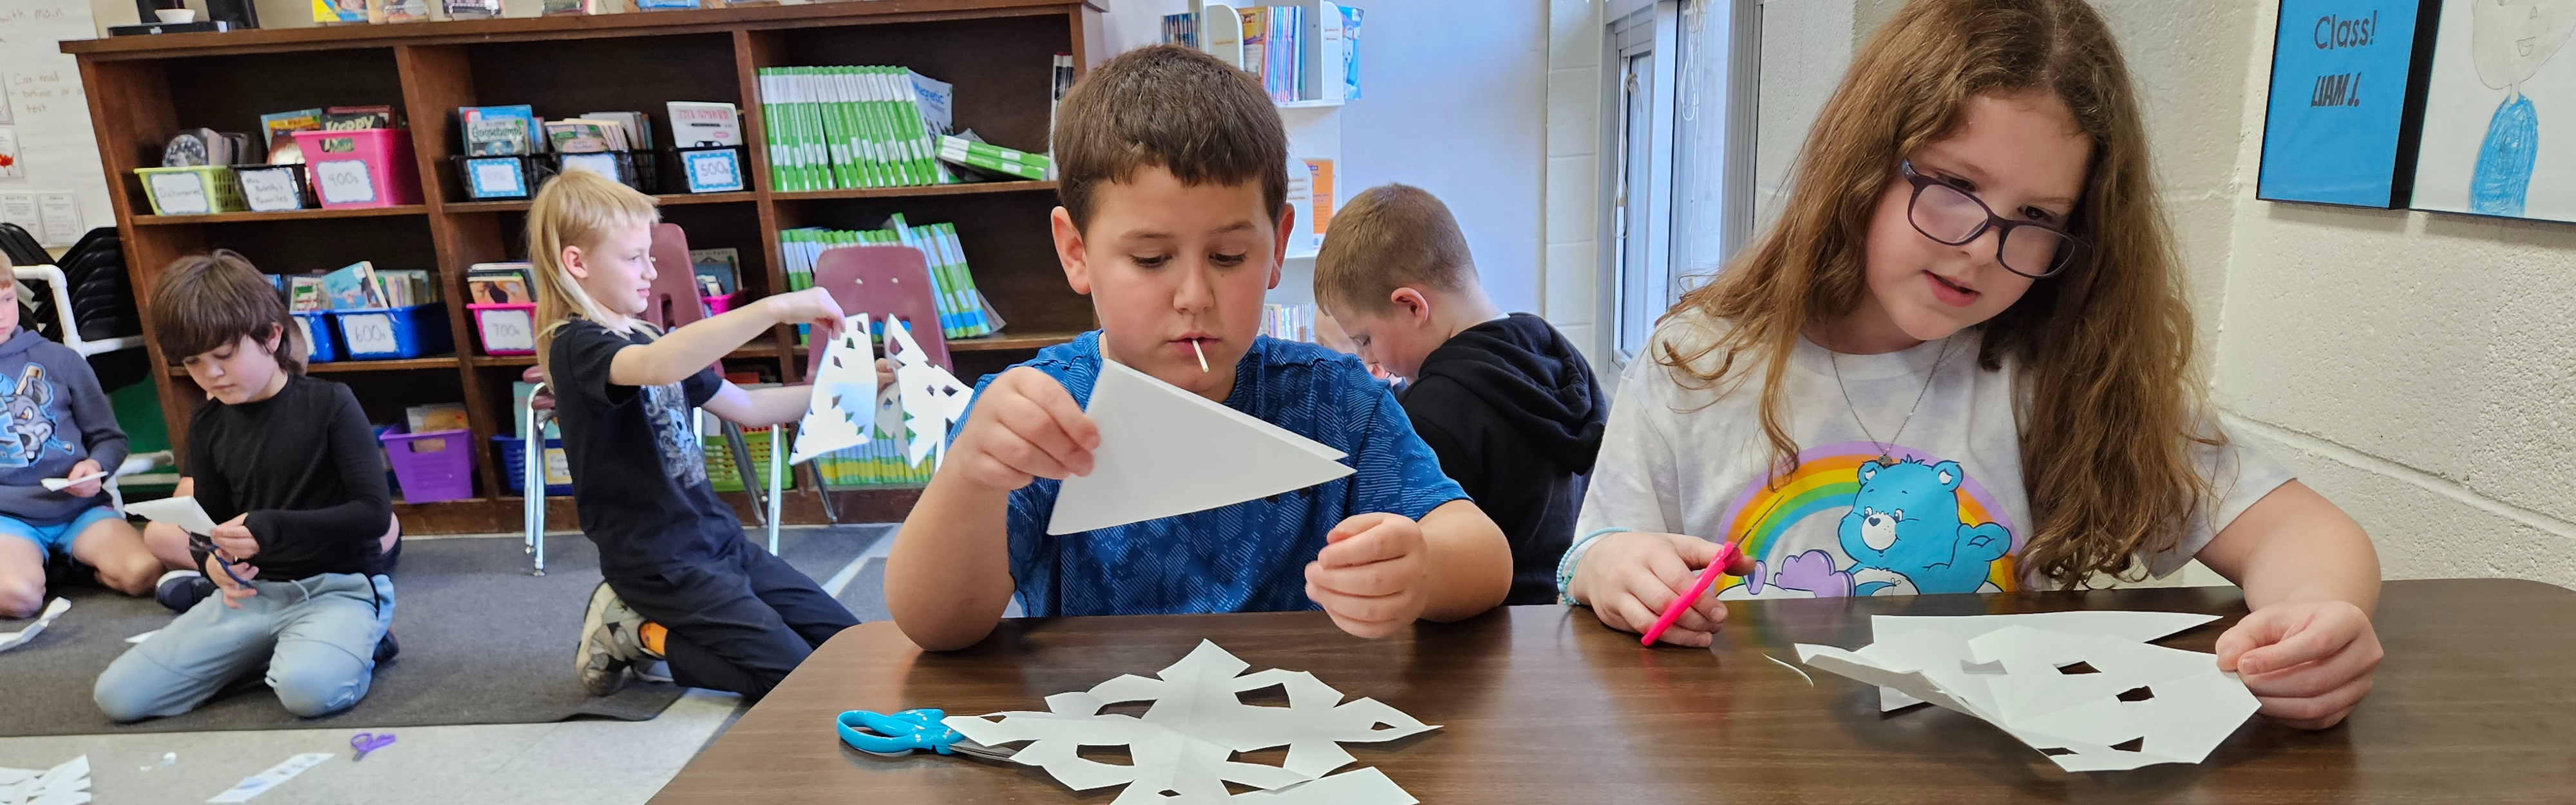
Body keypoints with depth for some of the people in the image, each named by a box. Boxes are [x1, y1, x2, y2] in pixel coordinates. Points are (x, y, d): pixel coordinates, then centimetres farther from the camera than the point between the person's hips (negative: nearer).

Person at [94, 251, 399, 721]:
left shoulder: (329, 404, -9)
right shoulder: (208, 425, 7)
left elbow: (376, 513, -14)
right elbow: (210, 522, 15)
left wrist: (271, 527, -26)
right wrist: (213, 562, -9)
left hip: (338, 586, -6)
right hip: (252, 591, 6)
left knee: (307, 688, -35)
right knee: (116, 695, -5)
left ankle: (360, 641, -2)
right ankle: (275, 644, 10)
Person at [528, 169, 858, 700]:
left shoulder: (645, 337, 13)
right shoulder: (576, 346, -15)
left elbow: (745, 407, 18)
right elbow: (655, 367, -39)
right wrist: (775, 309, -41)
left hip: (715, 538, 9)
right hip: (658, 561, -9)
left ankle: (650, 625, 15)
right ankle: (637, 634, 2)